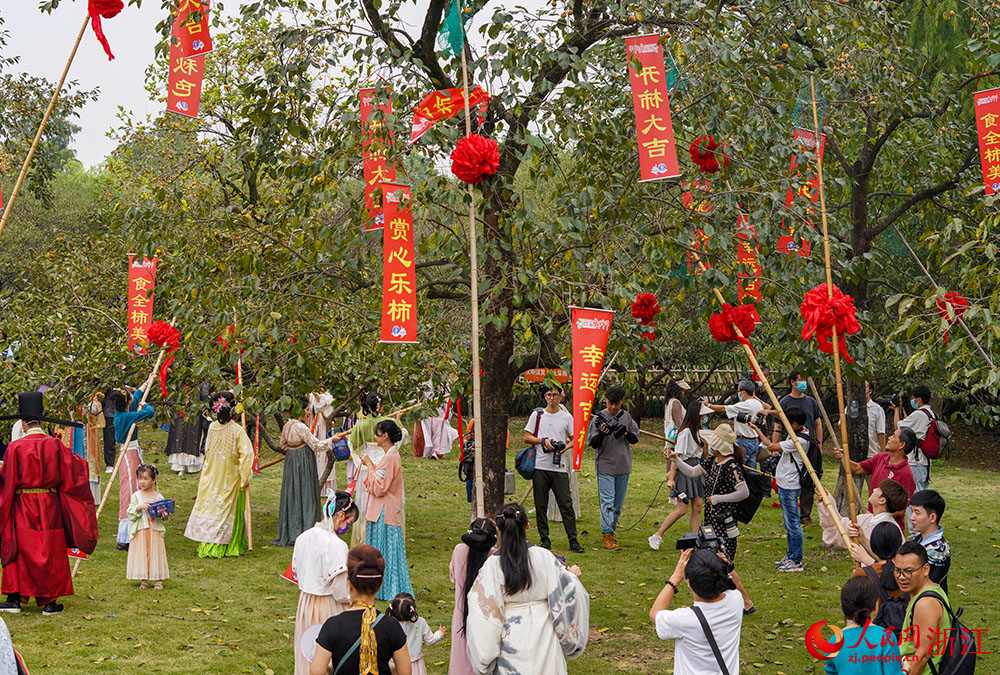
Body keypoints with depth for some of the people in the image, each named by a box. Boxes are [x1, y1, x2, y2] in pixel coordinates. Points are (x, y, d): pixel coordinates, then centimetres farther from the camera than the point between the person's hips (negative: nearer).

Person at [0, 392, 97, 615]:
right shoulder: (54, 445, -4)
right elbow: (72, 471, 2)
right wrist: (81, 461, 22)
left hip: (22, 508, -1)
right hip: (49, 507, 1)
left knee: (18, 550, 10)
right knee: (50, 551, 7)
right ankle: (49, 602, 9)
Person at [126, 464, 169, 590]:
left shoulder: (158, 497, 4)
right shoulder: (136, 496, 1)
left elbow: (163, 511, 11)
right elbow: (130, 514, -3)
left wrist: (164, 515, -10)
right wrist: (139, 507, -19)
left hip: (155, 530, 0)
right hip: (140, 531, 0)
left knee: (155, 553, 2)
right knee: (141, 553, 2)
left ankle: (158, 580, 10)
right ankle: (144, 580, 13)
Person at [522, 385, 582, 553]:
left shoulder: (567, 417, 7)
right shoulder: (537, 415, 7)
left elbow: (575, 438, 12)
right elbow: (527, 438, 7)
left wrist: (567, 446, -9)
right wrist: (544, 441, -9)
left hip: (559, 468, -1)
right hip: (540, 466, 1)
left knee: (566, 504, -5)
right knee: (541, 505, 4)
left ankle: (573, 541, -3)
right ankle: (544, 539, 13)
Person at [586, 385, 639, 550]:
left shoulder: (626, 416, 8)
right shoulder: (598, 418, -3)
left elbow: (635, 438, 8)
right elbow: (593, 443, -5)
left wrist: (626, 434, -12)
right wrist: (602, 433, -23)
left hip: (623, 467, 4)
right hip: (605, 466, -4)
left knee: (618, 503, 10)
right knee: (607, 501, -11)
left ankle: (611, 531, 23)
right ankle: (607, 537, -13)